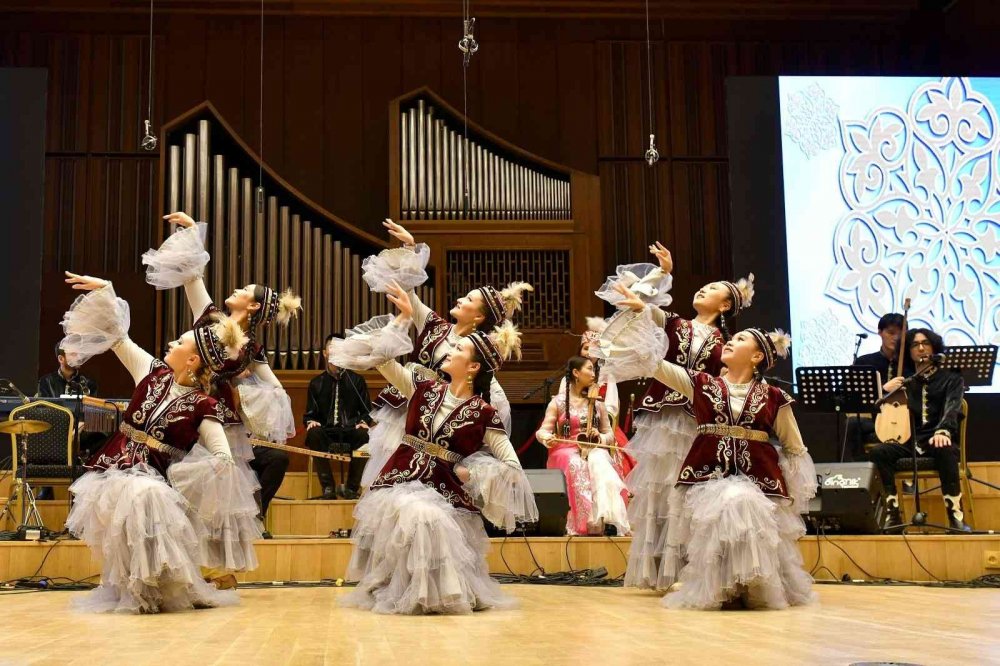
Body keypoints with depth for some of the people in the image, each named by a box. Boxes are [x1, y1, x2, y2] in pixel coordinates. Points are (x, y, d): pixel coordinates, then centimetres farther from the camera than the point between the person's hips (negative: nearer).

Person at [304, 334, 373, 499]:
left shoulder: (357, 380, 12)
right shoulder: (316, 383, 13)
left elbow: (366, 411, 13)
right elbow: (309, 414, 13)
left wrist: (364, 422, -10)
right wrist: (310, 421, -11)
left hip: (350, 432, 0)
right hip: (327, 433, 1)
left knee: (363, 435, -35)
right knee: (313, 434, -34)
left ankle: (352, 487, -18)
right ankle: (328, 487, -23)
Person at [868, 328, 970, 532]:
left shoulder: (951, 379, 12)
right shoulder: (902, 381, 19)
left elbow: (952, 409, -9)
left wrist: (943, 431, -31)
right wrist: (885, 392, -7)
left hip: (937, 441, -2)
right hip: (909, 442, 3)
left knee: (945, 451, -38)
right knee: (878, 452, -27)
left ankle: (956, 516, -34)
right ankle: (893, 515, -25)